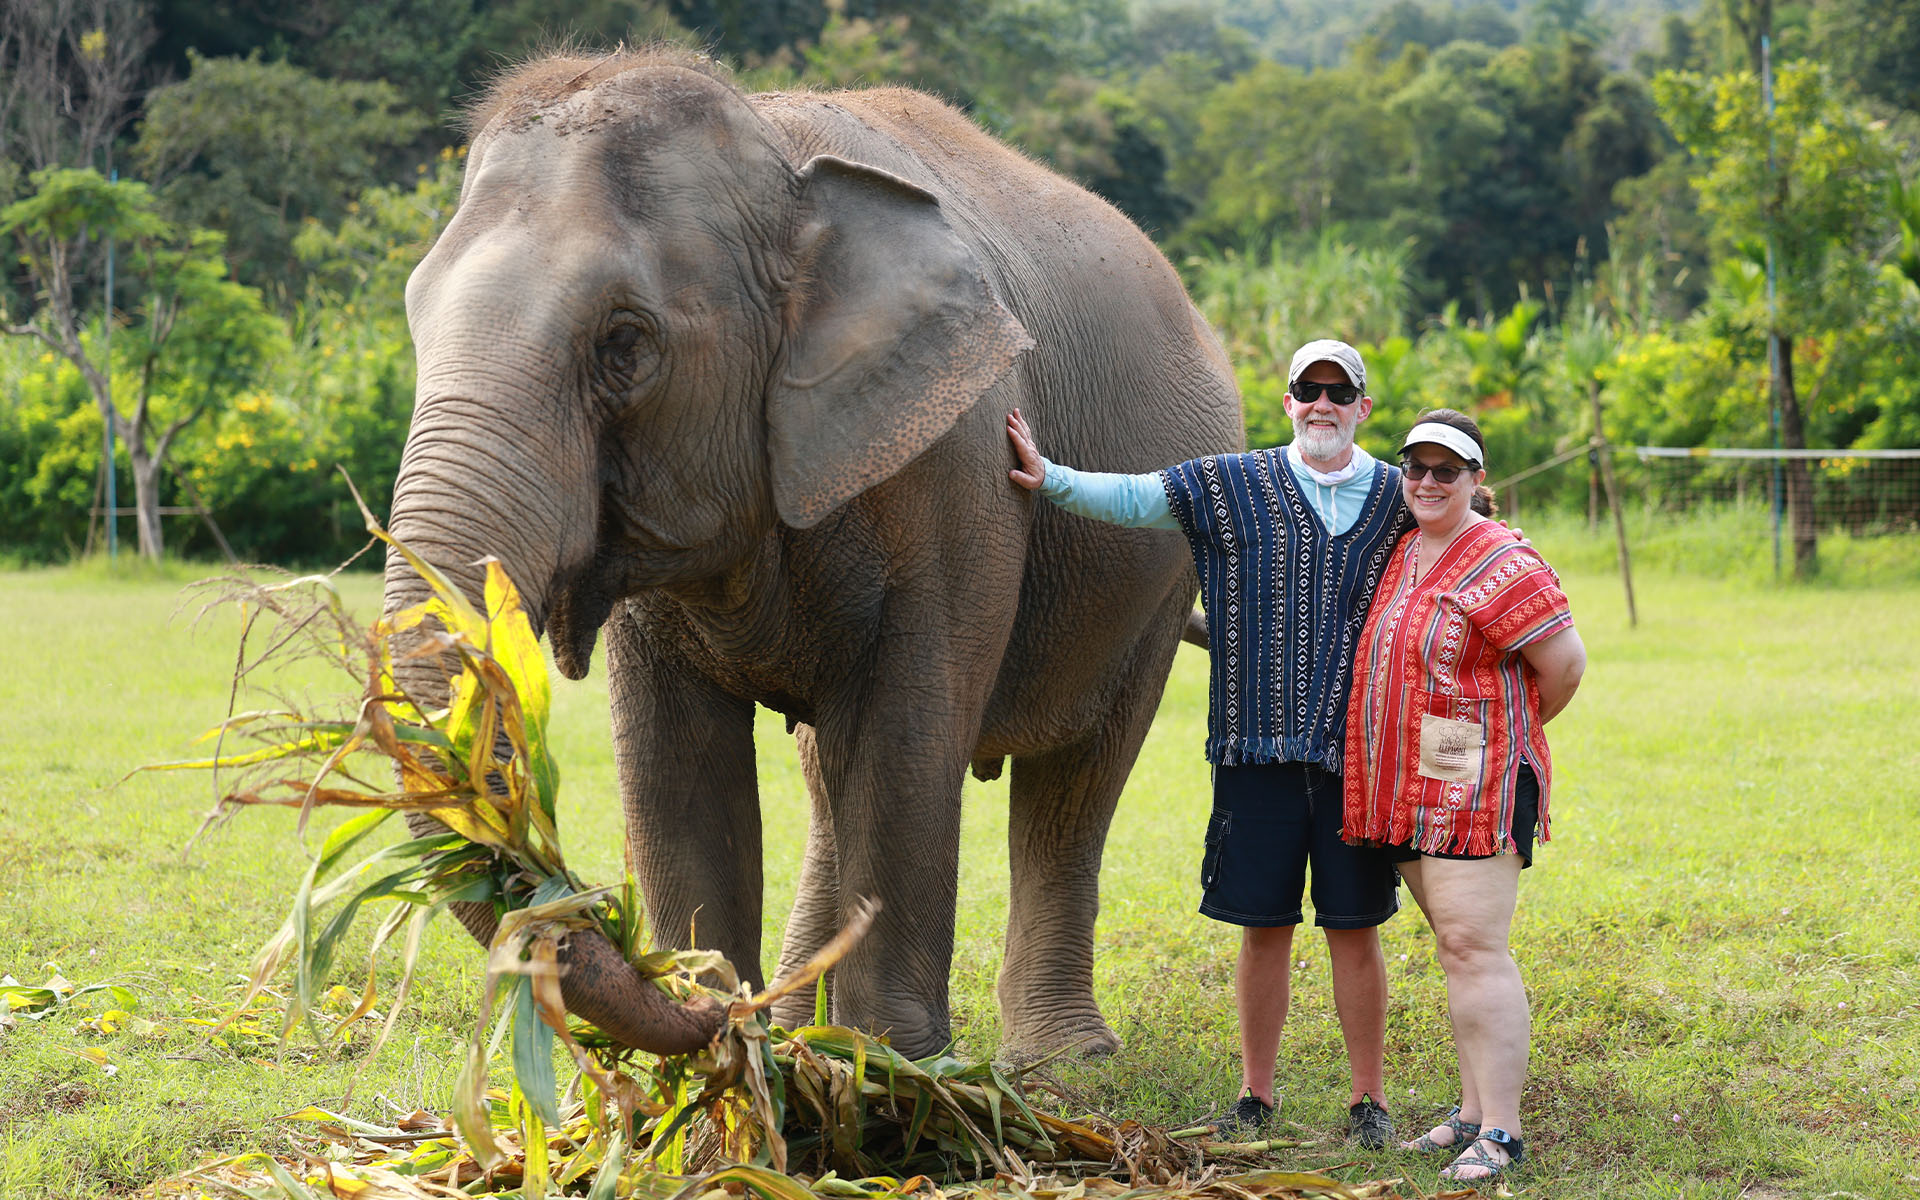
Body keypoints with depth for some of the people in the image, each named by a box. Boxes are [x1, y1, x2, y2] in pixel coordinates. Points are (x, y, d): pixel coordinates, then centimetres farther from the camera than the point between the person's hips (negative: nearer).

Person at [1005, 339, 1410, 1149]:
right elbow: (1130, 498, 0)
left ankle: (1368, 1097, 14)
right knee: (1263, 926, 5)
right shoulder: (1231, 487, 5)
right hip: (1257, 747, 0)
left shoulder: (1400, 499, 8)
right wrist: (1051, 478, -12)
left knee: (1354, 928, 4)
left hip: (1355, 749, 0)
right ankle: (1255, 1092, 17)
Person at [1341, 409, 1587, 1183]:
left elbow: (1565, 663, -11)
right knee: (1455, 948, 13)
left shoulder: (1499, 564, -13)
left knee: (1474, 950, -11)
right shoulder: (1403, 552, 13)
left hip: (1476, 785, -8)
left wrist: (1511, 732, 2)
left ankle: (1499, 1133, -9)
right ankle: (1473, 1111, 19)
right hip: (1409, 789, 8)